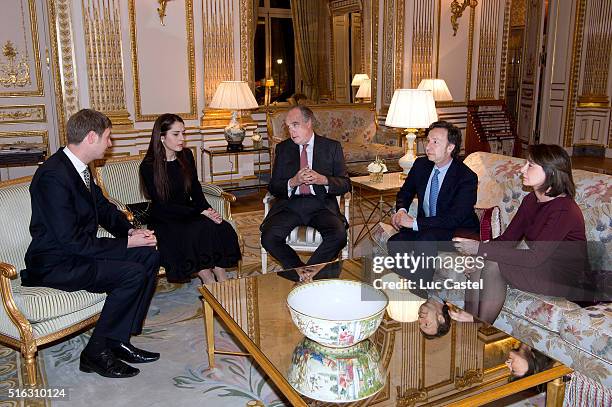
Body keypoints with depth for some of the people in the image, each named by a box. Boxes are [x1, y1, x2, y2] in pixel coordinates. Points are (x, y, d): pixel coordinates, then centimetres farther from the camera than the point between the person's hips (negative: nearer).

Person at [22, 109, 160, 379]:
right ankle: (97, 352, -7)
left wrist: (131, 230, -4)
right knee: (133, 274, -24)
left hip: (79, 251, 10)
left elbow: (104, 208, 16)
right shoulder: (53, 176, -24)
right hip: (54, 264, -10)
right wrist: (126, 242, -20)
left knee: (149, 256, -1)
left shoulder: (79, 168, 6)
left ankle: (119, 339, 3)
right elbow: (72, 241, -26)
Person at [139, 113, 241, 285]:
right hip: (164, 221, -5)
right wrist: (199, 213, -22)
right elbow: (163, 206, -14)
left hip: (188, 213, 5)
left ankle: (222, 281, -20)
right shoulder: (148, 166, -11)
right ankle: (209, 280, -21)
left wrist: (208, 210, -12)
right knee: (198, 231, -33)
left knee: (222, 228, -23)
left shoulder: (186, 156, 5)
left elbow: (195, 190, 9)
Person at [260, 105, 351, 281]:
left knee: (339, 236, -30)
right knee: (268, 238, -25)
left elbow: (345, 184, 5)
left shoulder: (332, 147, 9)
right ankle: (300, 273, -3)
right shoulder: (282, 148, 14)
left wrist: (323, 180, -15)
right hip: (289, 204, 2)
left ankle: (306, 274, -10)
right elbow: (273, 187, 8)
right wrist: (293, 182, -13)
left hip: (321, 204, -1)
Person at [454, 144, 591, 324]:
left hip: (569, 282, -7)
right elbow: (508, 238, 2)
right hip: (542, 269, 8)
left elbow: (535, 257, -28)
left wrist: (481, 248, -29)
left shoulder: (564, 210, -22)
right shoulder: (530, 200, 5)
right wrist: (474, 249, -18)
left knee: (493, 265, -25)